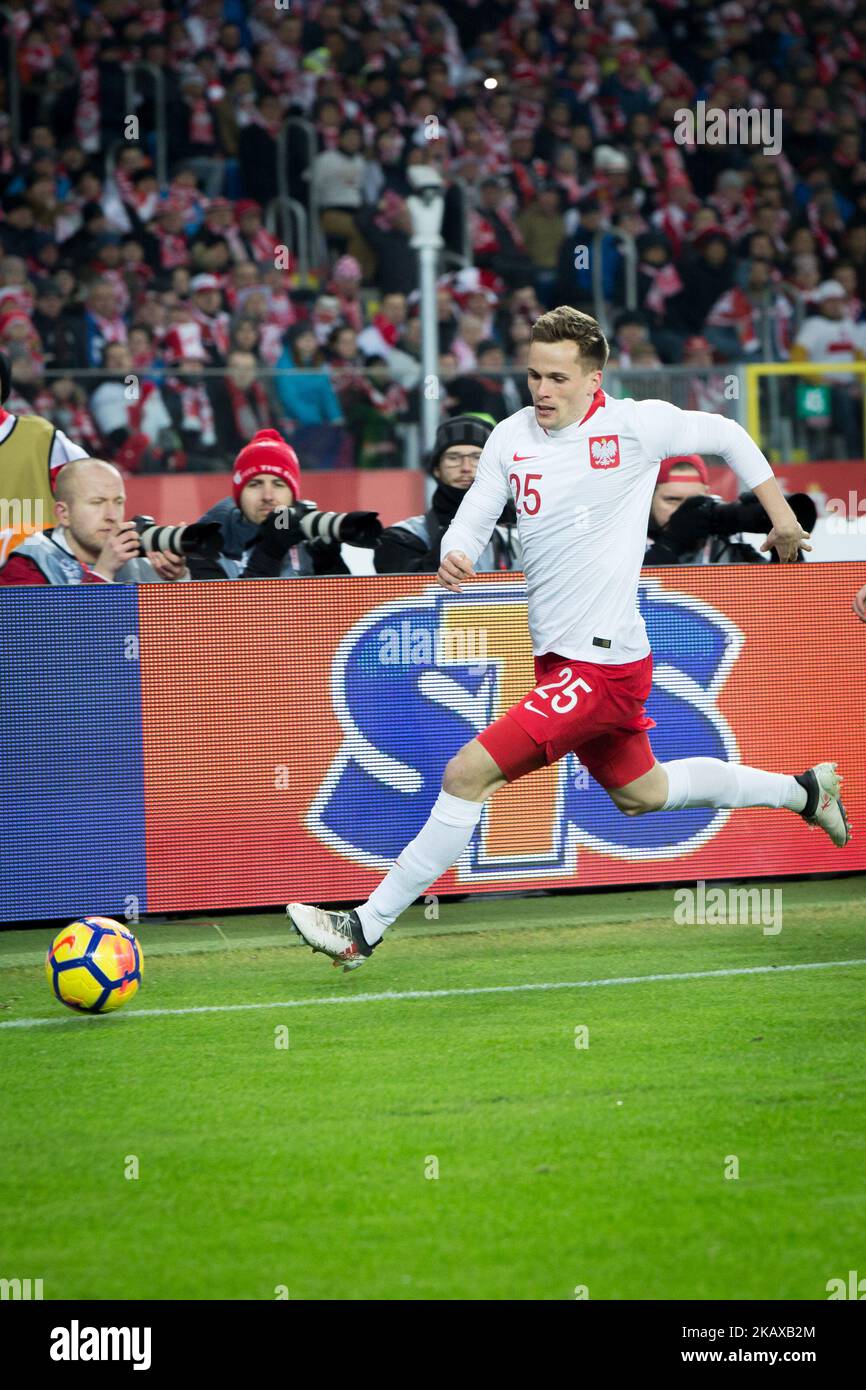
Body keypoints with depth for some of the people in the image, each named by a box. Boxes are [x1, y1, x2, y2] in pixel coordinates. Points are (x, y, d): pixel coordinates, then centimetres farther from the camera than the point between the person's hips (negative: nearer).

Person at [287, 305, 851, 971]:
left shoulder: (634, 425, -12)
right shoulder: (511, 437, 2)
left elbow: (724, 433, 4)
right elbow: (472, 518, 6)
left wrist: (780, 512, 9)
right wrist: (455, 558, -17)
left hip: (604, 662, -8)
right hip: (556, 658, 8)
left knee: (468, 773, -16)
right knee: (641, 794, 26)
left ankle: (366, 928, -9)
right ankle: (804, 789, 47)